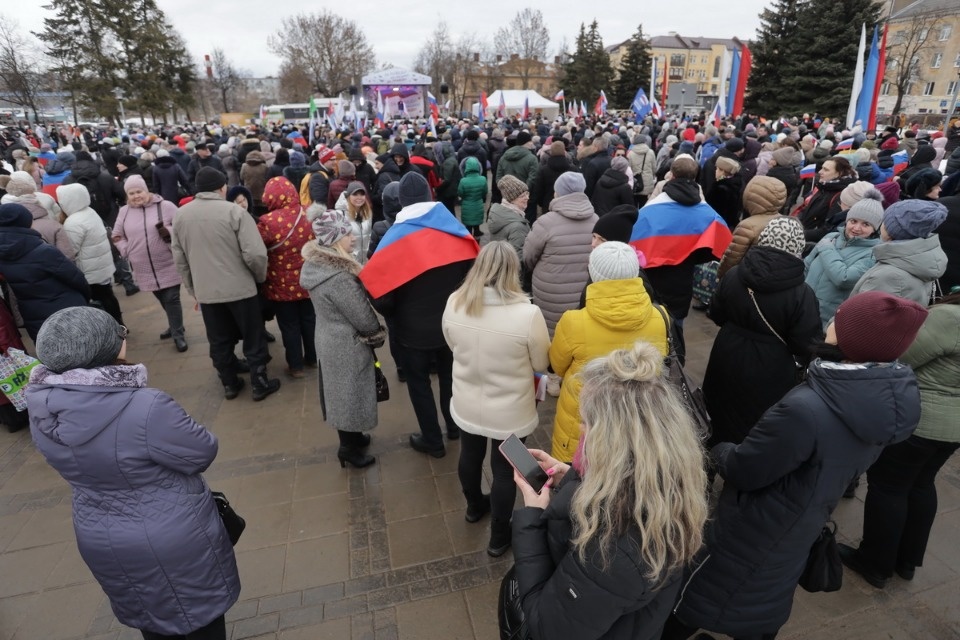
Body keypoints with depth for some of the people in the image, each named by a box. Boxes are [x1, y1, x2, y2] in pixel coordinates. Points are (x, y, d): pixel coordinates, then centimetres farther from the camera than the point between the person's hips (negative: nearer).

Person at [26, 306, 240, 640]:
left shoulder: (42, 407, -12)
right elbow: (202, 453, -19)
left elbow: (89, 457, 3)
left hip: (100, 541, 6)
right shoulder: (145, 409, -34)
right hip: (175, 538, -6)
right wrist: (177, 429, 0)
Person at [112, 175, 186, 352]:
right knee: (163, 300, 17)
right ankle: (174, 326, 35)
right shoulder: (124, 212, 6)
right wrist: (127, 251, 1)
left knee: (171, 300, -3)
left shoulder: (165, 206, -7)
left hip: (169, 266, -4)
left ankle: (178, 335, 9)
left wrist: (169, 231, -22)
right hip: (145, 269, 4)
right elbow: (117, 236, 16)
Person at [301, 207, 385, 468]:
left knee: (339, 392, 22)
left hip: (329, 338, 9)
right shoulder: (338, 277, -30)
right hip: (346, 346, -9)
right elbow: (362, 316, -21)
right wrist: (377, 335, -2)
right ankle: (350, 448, 26)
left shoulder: (315, 264, 0)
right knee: (349, 394, 8)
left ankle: (352, 437, 40)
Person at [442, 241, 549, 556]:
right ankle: (499, 537, 37)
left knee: (470, 455, 28)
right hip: (509, 412, -4)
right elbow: (542, 364, -12)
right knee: (505, 470, 17)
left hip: (466, 405, 4)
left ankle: (474, 507, 55)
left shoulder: (454, 303, -16)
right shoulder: (528, 313, -28)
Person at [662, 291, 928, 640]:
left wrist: (719, 451, -3)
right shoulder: (891, 399, -12)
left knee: (689, 608, 19)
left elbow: (742, 470, -25)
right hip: (797, 533, 7)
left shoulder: (806, 408, -40)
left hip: (750, 537, -7)